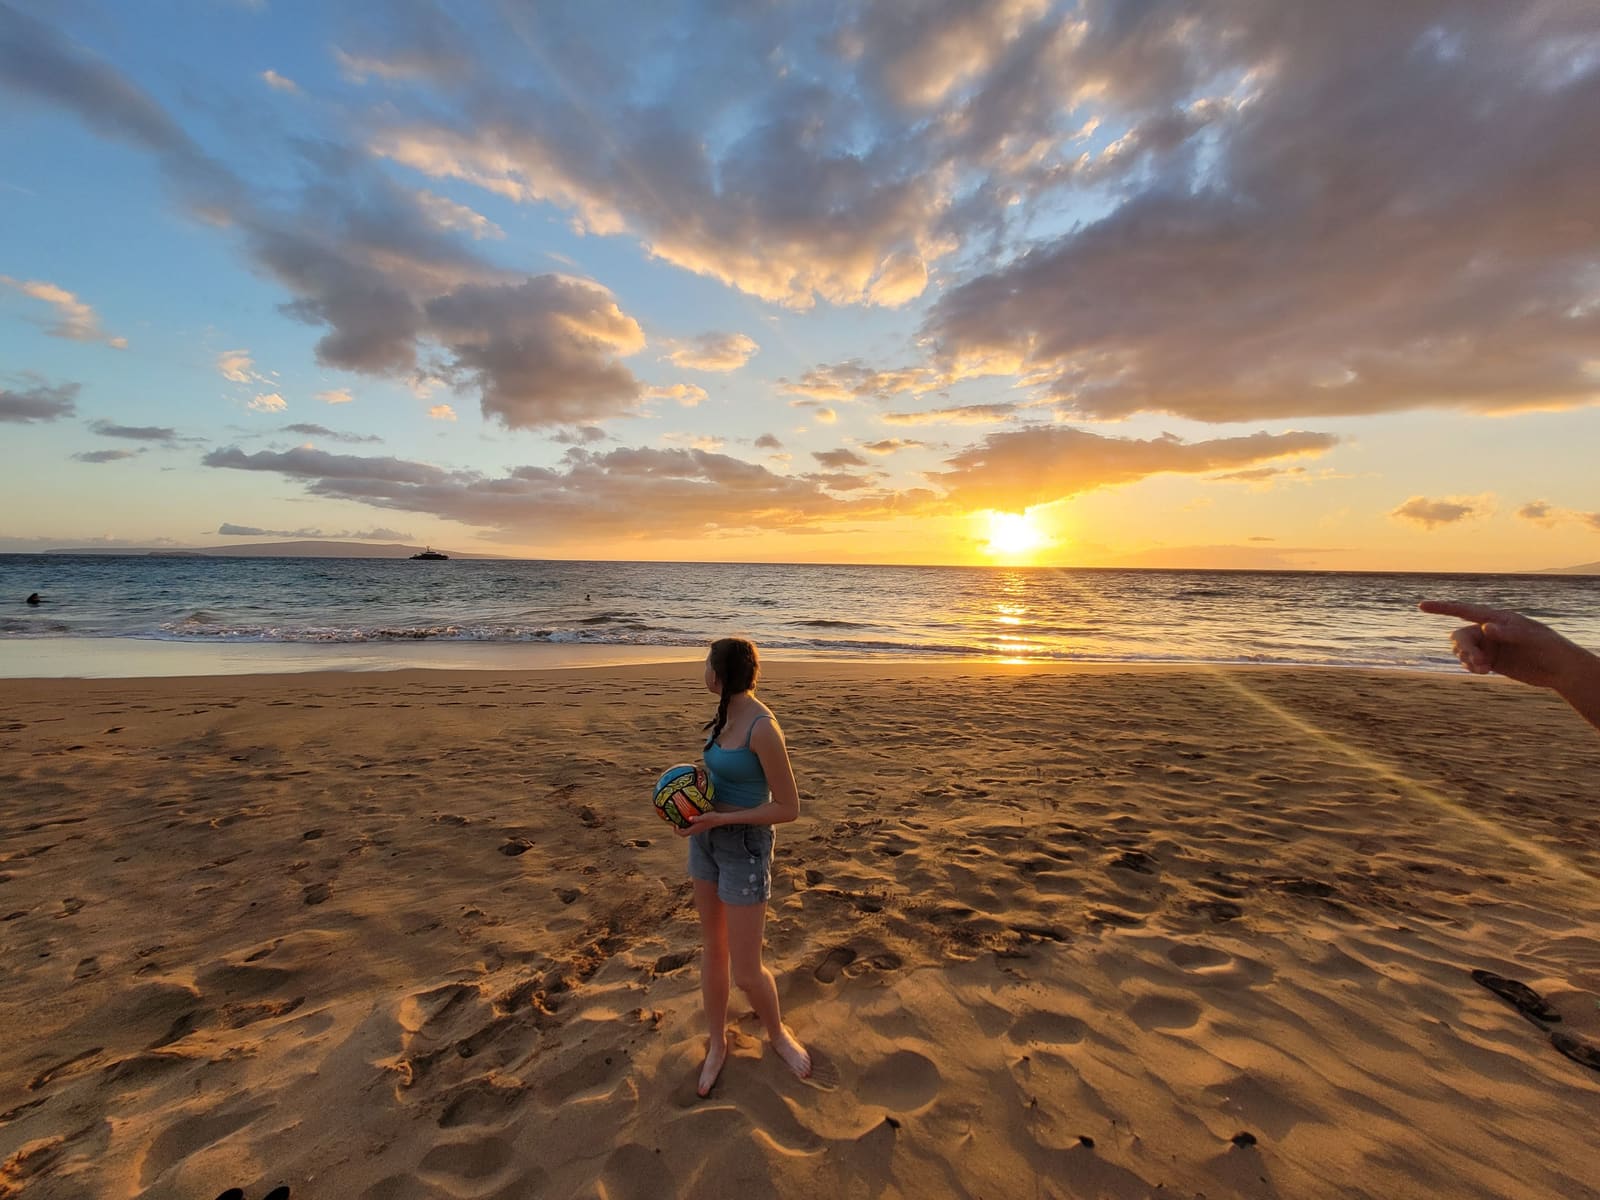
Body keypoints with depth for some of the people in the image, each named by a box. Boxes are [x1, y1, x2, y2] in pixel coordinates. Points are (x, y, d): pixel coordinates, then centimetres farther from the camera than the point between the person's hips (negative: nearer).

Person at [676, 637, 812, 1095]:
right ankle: (717, 1042, 41)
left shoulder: (762, 728, -25)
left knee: (746, 971, 5)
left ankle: (777, 1032, 36)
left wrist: (720, 819, -21)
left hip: (745, 846, -7)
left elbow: (789, 808, -20)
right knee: (712, 947, 20)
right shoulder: (725, 716, 0)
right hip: (707, 838, 7)